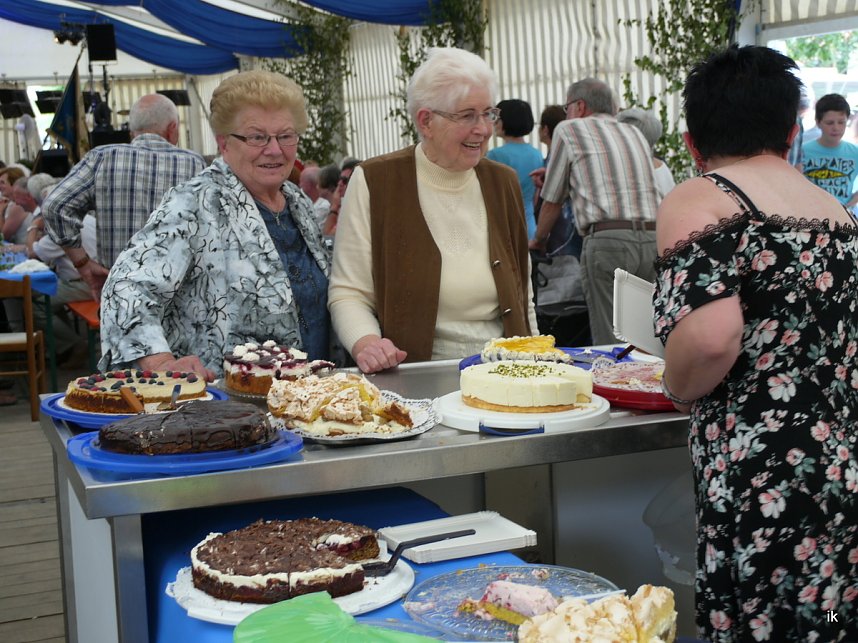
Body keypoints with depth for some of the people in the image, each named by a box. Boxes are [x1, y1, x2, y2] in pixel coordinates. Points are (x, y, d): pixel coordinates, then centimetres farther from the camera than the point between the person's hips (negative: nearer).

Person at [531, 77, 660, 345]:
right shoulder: (635, 133, 25)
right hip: (653, 238, 5)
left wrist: (538, 240, 32)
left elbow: (552, 201, 14)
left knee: (610, 343, -6)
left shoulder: (569, 129, 10)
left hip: (608, 240, -5)